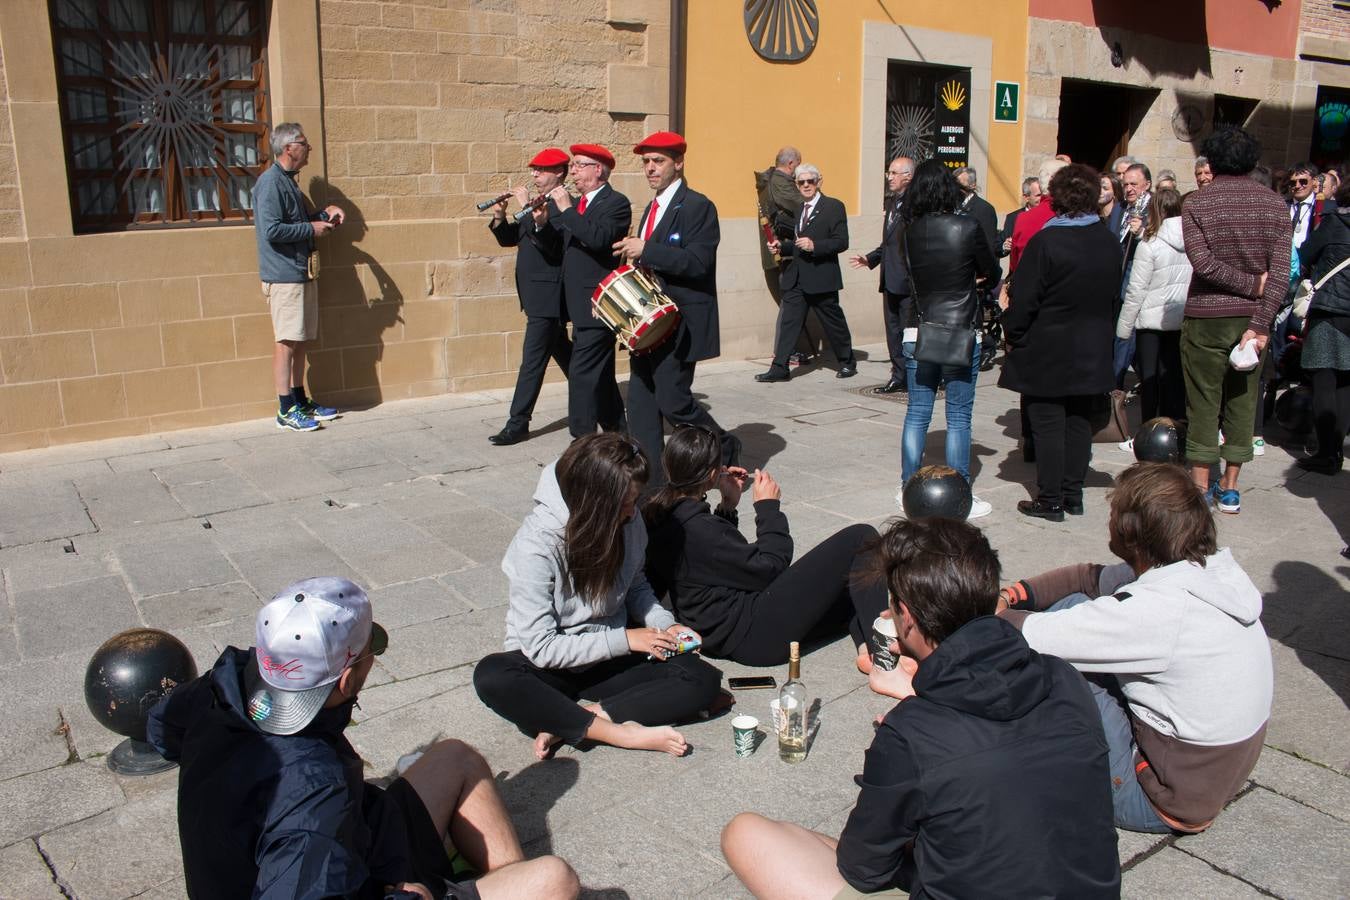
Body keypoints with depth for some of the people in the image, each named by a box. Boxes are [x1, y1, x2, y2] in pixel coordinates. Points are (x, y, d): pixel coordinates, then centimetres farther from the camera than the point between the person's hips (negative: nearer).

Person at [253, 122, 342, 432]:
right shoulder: (270, 182, -14)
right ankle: (286, 410, -1)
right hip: (284, 275, -10)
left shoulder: (288, 181, 17)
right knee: (287, 341, -6)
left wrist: (325, 213, 10)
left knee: (301, 342, 13)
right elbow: (272, 230, -22)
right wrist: (312, 229, -13)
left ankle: (300, 400, 22)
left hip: (302, 273, 10)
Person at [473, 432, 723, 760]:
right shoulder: (536, 543, -23)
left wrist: (665, 625, -8)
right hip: (551, 666, -4)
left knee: (703, 679, -21)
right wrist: (624, 640, -21)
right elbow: (540, 646, -21)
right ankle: (621, 733, -32)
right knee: (492, 676, -36)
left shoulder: (628, 521, -8)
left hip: (611, 659, 4)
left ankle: (566, 725, -23)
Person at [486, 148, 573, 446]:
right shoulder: (537, 204, 14)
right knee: (562, 353, 20)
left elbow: (553, 246, -27)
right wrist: (500, 218, -4)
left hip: (548, 296, -10)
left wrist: (534, 217, -34)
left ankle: (518, 424, -4)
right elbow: (509, 239, 14)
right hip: (538, 295, 10)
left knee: (533, 358, -8)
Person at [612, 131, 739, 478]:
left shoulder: (697, 206, -9)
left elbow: (698, 262, -20)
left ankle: (724, 448, 16)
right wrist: (633, 253, 6)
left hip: (680, 323, -9)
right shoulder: (652, 208, 18)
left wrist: (645, 250, -22)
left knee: (672, 400, -9)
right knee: (640, 402, 6)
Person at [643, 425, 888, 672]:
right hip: (754, 636, -10)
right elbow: (769, 568, -16)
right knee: (861, 538, -6)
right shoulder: (696, 527, -25)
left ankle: (866, 647, -3)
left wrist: (727, 505, 8)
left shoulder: (659, 515, 3)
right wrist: (768, 506, -5)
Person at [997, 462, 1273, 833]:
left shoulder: (1161, 610, -30)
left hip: (1166, 802, -8)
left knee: (1072, 609, -13)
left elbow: (1032, 636, -30)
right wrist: (1010, 597, -5)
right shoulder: (1212, 570, -4)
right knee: (1079, 606, 7)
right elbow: (1090, 577, 5)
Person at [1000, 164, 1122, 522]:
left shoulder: (1045, 241, -16)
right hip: (1092, 354, 6)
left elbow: (1024, 299, -14)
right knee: (1079, 424, 13)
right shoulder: (1110, 244, 4)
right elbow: (1114, 297, 12)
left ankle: (1050, 500, 6)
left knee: (1048, 427, 1)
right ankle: (1073, 495, 20)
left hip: (1047, 353, -6)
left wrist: (1013, 337, -2)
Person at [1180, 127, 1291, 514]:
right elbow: (1280, 272, -8)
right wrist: (1259, 323, -11)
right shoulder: (1275, 205, 2)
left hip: (1207, 316, -3)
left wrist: (1250, 284, -9)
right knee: (1242, 400, 11)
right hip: (1253, 317, 3)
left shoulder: (1196, 203, -6)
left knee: (1203, 401, 4)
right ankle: (1230, 489, 18)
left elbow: (1202, 262, -18)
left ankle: (1200, 488, 7)